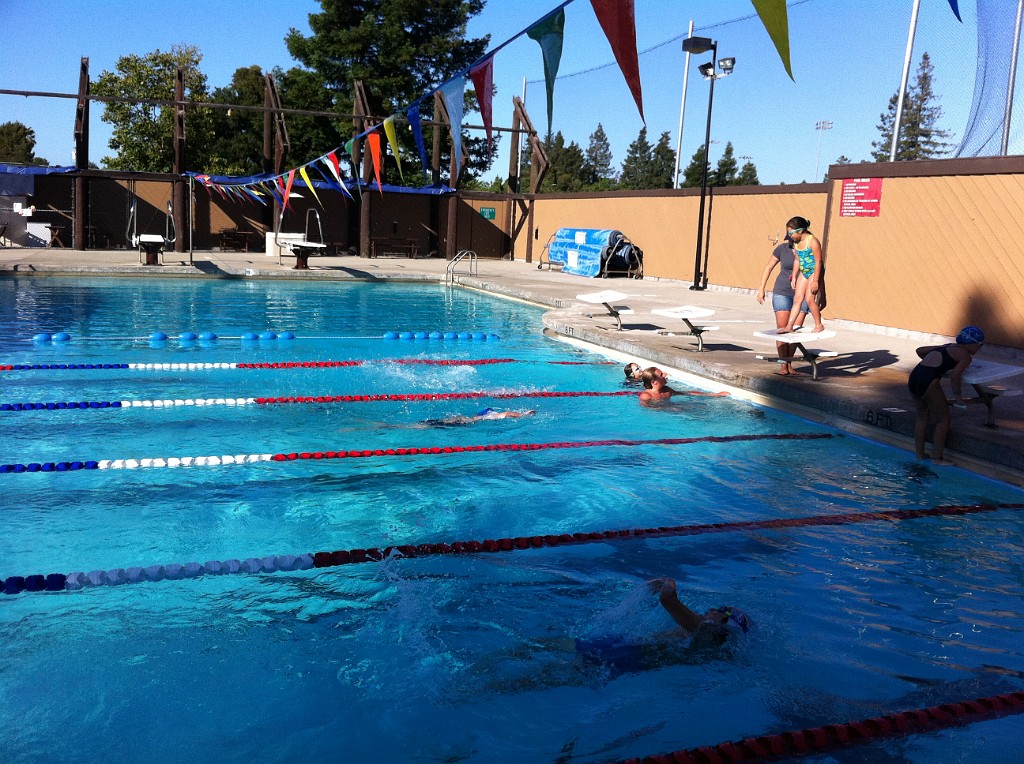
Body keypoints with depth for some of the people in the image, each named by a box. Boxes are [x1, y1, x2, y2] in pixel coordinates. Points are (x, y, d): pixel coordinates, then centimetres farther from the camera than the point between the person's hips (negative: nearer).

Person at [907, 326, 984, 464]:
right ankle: (937, 458, 5)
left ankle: (919, 454, 25)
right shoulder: (965, 356, 4)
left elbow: (919, 350, 32)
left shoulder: (948, 346, 26)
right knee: (943, 419, 4)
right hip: (928, 381, -8)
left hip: (914, 377, 8)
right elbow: (955, 376, -11)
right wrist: (957, 396, 0)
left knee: (922, 417, 20)